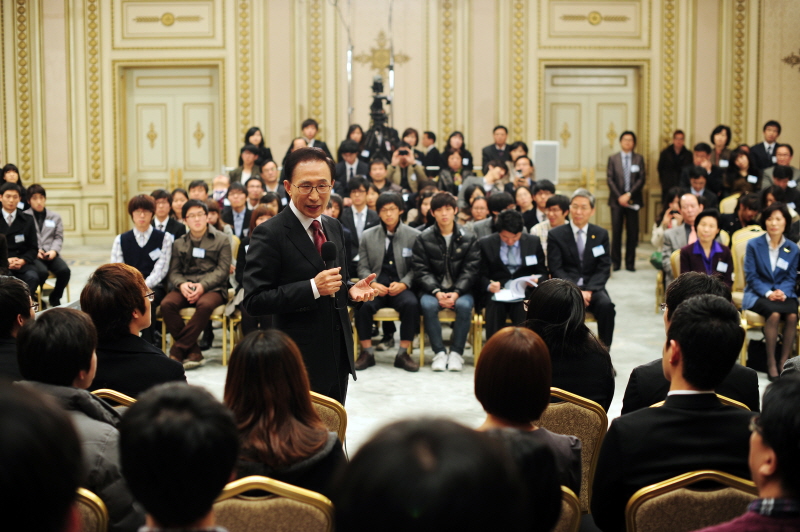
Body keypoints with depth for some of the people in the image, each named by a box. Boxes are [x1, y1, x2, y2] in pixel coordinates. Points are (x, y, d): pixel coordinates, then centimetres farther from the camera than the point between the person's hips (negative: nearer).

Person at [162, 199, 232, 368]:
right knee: (167, 304, -28)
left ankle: (177, 351, -28)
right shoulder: (179, 243, 18)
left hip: (212, 288, -3)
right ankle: (193, 352, -23)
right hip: (185, 288, 3)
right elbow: (174, 272, 10)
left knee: (205, 304, -37)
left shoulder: (221, 240, 8)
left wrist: (202, 286, -18)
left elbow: (222, 270, -2)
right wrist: (182, 284, -14)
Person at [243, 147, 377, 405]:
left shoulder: (334, 228, 10)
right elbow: (254, 301, -17)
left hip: (338, 359, 7)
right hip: (300, 363, -7)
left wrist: (351, 289, -2)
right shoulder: (269, 234, -13)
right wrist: (313, 288, -25)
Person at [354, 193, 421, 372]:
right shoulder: (368, 236, 12)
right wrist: (373, 284, -10)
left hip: (401, 287, -1)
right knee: (363, 304, -32)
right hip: (376, 286, 1)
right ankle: (367, 352, -16)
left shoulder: (414, 235, 7)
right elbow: (363, 267, 9)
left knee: (411, 304, -34)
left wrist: (403, 284, -14)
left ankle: (403, 354, -20)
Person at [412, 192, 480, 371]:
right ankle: (439, 352, -23)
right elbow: (421, 271, -2)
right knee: (428, 305, -33)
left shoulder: (468, 239, 5)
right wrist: (437, 292, -18)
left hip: (460, 290, 0)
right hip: (432, 290, 0)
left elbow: (470, 271, -2)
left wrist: (456, 293, -18)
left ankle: (456, 352, -21)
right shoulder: (424, 239, 4)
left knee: (464, 305, -33)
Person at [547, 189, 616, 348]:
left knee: (606, 305, -30)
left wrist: (589, 290, -13)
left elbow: (604, 268, 5)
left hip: (592, 287, 2)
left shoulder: (601, 234, 11)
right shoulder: (555, 235, 4)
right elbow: (556, 269, -2)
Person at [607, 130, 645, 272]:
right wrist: (619, 197, -9)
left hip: (633, 200, 0)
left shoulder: (639, 158, 6)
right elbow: (610, 180, 2)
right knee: (616, 232, -1)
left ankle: (630, 263, 7)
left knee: (632, 232, 1)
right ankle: (615, 262, 5)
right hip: (617, 200, 0)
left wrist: (629, 195, -11)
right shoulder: (613, 158, 6)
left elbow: (641, 179, -1)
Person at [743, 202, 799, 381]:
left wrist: (783, 292, -16)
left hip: (784, 294, 2)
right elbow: (751, 275, -3)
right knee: (774, 313, -33)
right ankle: (771, 362, -25)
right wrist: (768, 293, -18)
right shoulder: (754, 245, 1)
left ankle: (784, 362, -21)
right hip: (757, 294, -2)